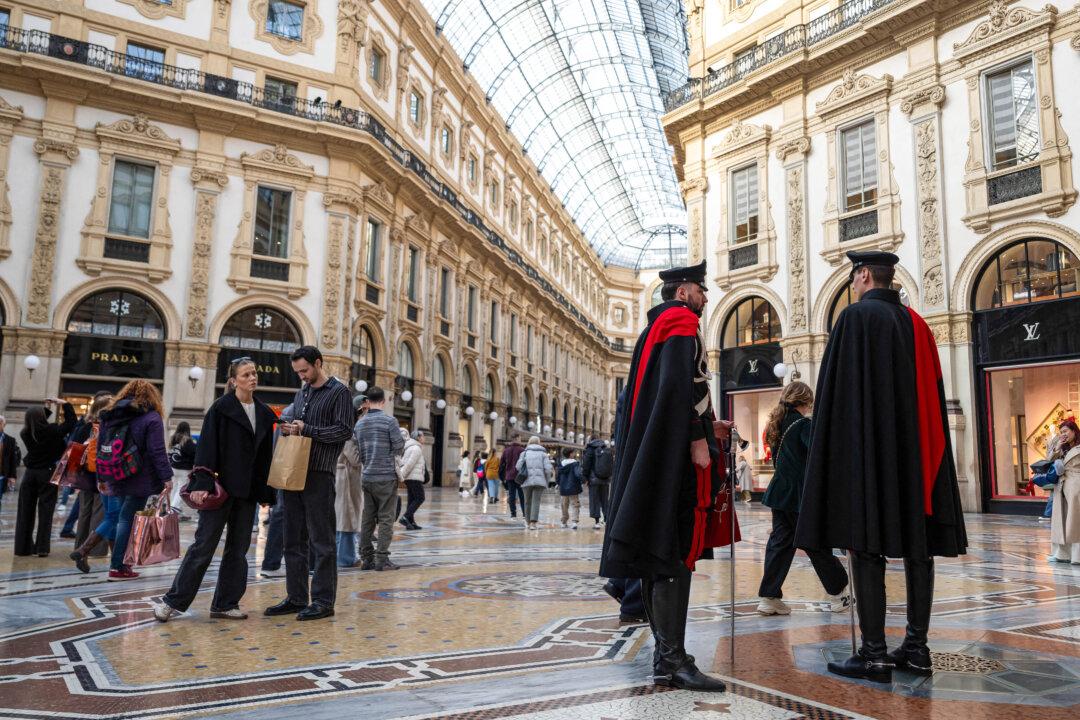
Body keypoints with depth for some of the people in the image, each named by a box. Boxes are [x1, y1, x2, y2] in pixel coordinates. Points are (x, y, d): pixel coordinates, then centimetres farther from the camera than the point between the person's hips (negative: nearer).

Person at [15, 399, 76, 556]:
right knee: (45, 511, 0)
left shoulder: (25, 433, -4)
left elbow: (36, 424, 16)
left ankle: (23, 546, 12)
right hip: (47, 474, -3)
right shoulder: (52, 430, -15)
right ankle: (42, 548, -2)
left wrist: (47, 408, 17)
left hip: (30, 473, 3)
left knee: (25, 511, 9)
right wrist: (64, 404, 1)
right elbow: (71, 422, -4)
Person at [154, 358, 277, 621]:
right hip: (221, 486, -5)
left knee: (238, 548, 8)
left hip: (247, 490, 5)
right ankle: (173, 600, 10)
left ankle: (225, 604, 17)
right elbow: (207, 447, -11)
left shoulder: (265, 413, 10)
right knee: (204, 544, -2)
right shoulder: (221, 408, -4)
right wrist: (203, 483, -19)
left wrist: (265, 492, 10)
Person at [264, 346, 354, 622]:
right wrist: (288, 430, 1)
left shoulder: (339, 392, -4)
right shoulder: (301, 393, 18)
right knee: (293, 539, 11)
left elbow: (344, 430, -12)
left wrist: (306, 429, -15)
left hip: (319, 475, -7)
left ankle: (323, 601, 6)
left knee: (322, 540, -2)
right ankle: (296, 597, 20)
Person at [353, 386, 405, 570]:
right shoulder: (389, 421, -9)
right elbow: (399, 447, -9)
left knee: (367, 518, 10)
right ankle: (382, 559, -2)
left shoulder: (359, 424, 9)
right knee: (386, 519, -1)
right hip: (386, 476, -5)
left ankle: (366, 558, 13)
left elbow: (358, 452, 14)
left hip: (367, 477, 6)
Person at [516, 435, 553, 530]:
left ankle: (528, 522, 20)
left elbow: (518, 466, 0)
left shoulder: (525, 453, 8)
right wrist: (548, 480, 9)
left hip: (527, 481, 1)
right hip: (540, 481, -1)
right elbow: (548, 469, -3)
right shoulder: (543, 454, 6)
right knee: (536, 501, -1)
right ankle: (533, 522, -11)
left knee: (528, 501, 12)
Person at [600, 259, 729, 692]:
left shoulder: (655, 327, 24)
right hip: (678, 453, -10)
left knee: (656, 551, 9)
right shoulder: (681, 321, -4)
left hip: (649, 452, 10)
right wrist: (697, 438, -21)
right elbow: (679, 383, -19)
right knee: (677, 552, -12)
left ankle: (665, 651, 15)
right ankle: (671, 660, -11)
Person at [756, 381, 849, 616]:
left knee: (780, 543, 7)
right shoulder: (803, 424, -11)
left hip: (779, 493, 6)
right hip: (800, 495, -6)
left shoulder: (777, 425, 10)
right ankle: (836, 594, 21)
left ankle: (768, 597, 4)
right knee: (817, 545, 6)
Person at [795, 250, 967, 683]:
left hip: (866, 448, -8)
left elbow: (840, 387, -13)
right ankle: (916, 647, 14)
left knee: (866, 544, -6)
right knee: (915, 542, 9)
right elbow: (933, 392, 16)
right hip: (915, 449, 8)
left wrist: (838, 449, -9)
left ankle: (874, 654, -5)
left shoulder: (856, 316, -6)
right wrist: (918, 447, 20)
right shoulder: (915, 323, 15)